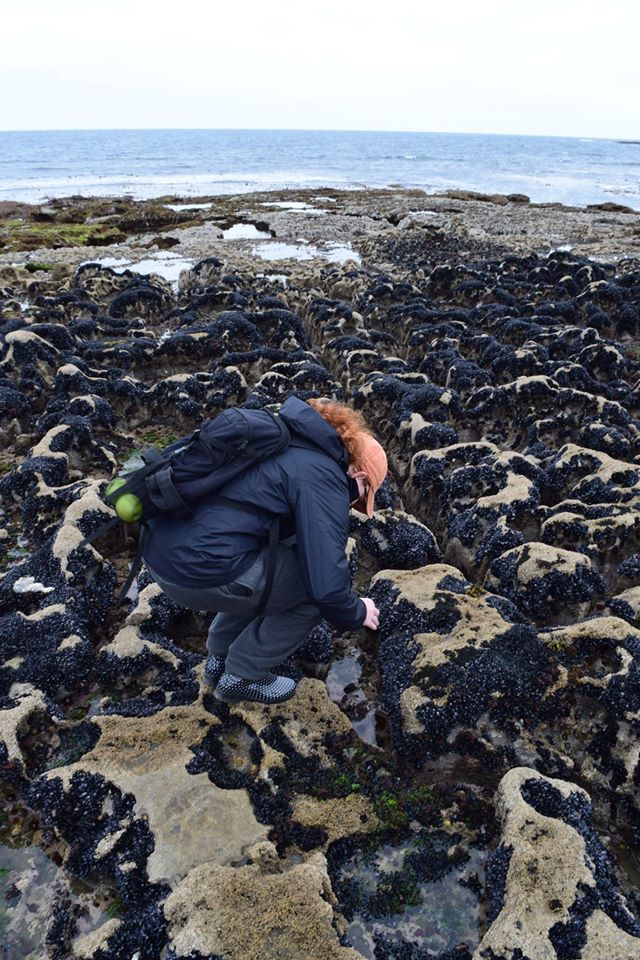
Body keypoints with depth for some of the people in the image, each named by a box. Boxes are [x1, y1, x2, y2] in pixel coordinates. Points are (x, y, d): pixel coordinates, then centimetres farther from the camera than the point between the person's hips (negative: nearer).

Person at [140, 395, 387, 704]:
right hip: (199, 571, -10)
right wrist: (357, 612, 9)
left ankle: (219, 657, 35)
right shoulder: (323, 479, -10)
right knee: (315, 589, 6)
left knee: (268, 572, 28)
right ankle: (241, 676, 19)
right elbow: (326, 584, -14)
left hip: (160, 548, 10)